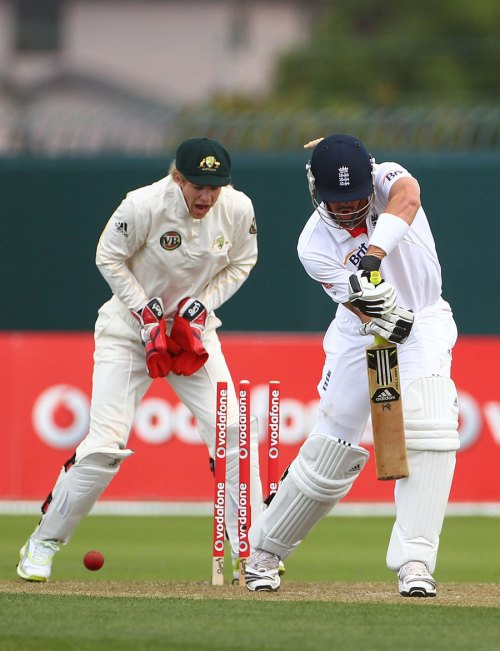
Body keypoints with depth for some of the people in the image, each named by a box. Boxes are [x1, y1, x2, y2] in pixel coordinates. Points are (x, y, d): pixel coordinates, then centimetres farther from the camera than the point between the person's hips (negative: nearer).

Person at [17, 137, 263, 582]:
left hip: (193, 328, 4)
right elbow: (109, 258, -9)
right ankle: (43, 544, 4)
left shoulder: (238, 210, -12)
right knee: (105, 445, -11)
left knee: (233, 433, -10)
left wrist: (201, 305, -9)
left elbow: (240, 263, 5)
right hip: (129, 327, -3)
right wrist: (147, 313, -16)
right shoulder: (144, 206, -23)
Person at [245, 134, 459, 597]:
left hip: (423, 325, 0)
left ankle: (414, 563, -19)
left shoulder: (385, 179, -17)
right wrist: (385, 320, -49)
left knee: (429, 435, -21)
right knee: (329, 451, -1)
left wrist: (371, 256, -56)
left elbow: (407, 196, -42)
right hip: (360, 334, 0)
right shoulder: (315, 245, -17)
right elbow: (359, 304, -26)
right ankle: (262, 553, 20)